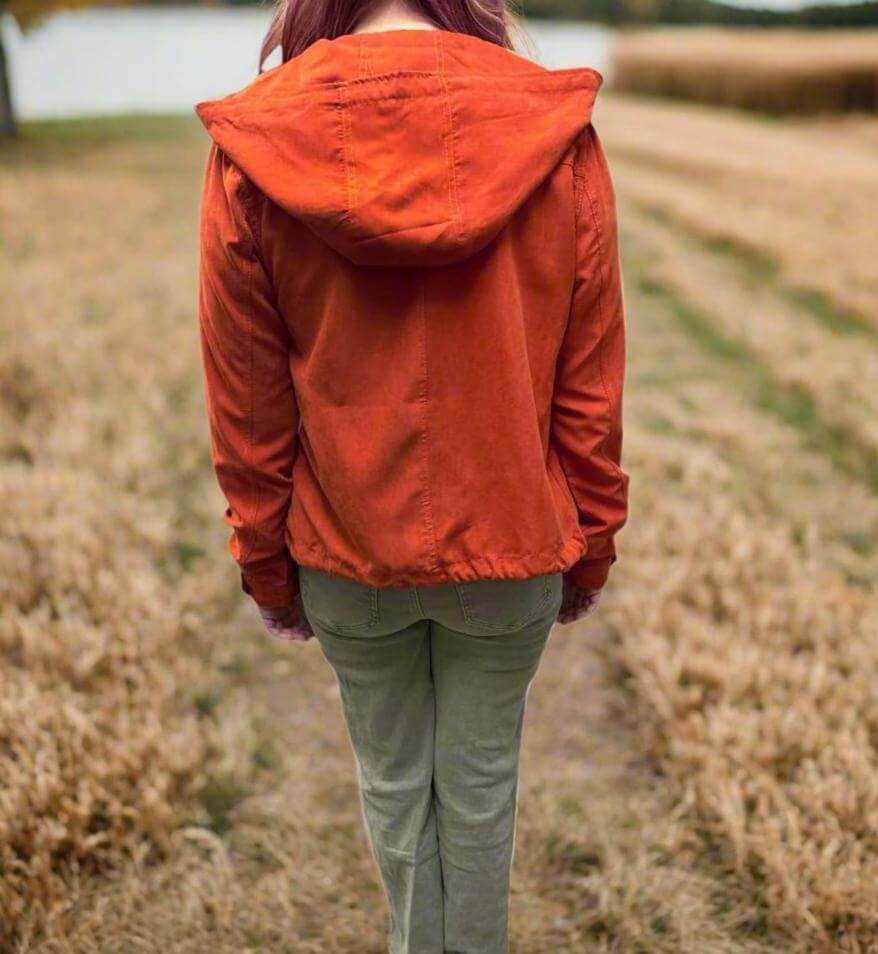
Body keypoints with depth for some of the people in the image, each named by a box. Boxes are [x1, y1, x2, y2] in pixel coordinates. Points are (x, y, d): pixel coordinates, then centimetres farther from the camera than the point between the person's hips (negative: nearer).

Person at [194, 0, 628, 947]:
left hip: (348, 550, 0)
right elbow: (591, 383, -6)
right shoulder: (558, 132, -11)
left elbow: (246, 402, -6)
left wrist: (266, 561, 7)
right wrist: (590, 545, 7)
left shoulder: (250, 151, -11)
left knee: (393, 781, 22)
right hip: (511, 544, 0)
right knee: (481, 779, 21)